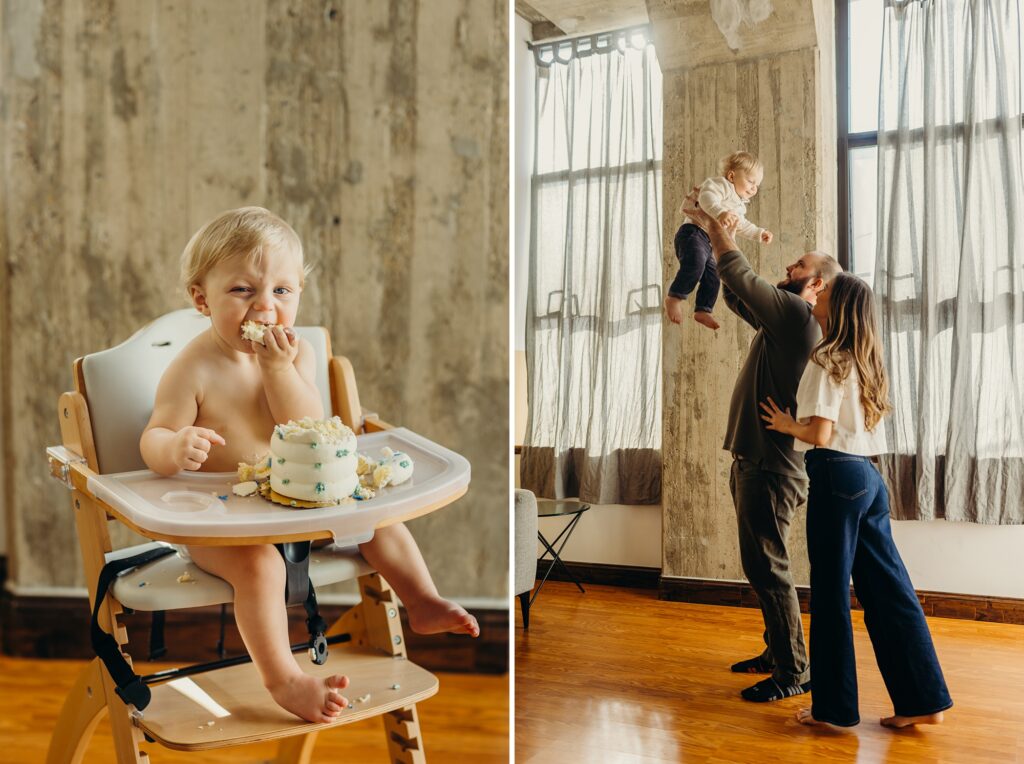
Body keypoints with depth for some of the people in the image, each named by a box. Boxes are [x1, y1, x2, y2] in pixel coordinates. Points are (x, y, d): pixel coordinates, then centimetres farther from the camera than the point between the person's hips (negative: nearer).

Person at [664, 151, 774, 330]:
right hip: (694, 232, -10)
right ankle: (675, 298, -27)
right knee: (696, 262, -34)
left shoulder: (739, 205, 27)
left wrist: (759, 234, 35)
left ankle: (702, 310, 18)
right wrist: (720, 212, -44)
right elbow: (707, 198, -27)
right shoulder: (720, 185, -5)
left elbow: (742, 225, 43)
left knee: (712, 278, 6)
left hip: (708, 243, 10)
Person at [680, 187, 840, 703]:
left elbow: (743, 281, -13)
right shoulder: (781, 320, 16)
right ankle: (777, 652, 28)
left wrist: (714, 226, -2)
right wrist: (717, 232, 18)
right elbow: (736, 295, 24)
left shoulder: (798, 314, -12)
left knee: (766, 566, -6)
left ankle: (793, 672, 3)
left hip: (771, 464, -10)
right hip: (753, 458, 10)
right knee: (762, 564, 17)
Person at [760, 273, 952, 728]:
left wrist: (785, 423, 1)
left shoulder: (827, 360, -10)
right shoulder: (864, 361, 16)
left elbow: (820, 434, -17)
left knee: (831, 591, 0)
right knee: (887, 588, 11)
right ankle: (922, 700, 16)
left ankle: (835, 707, 10)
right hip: (869, 477, 9)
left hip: (837, 475, -9)